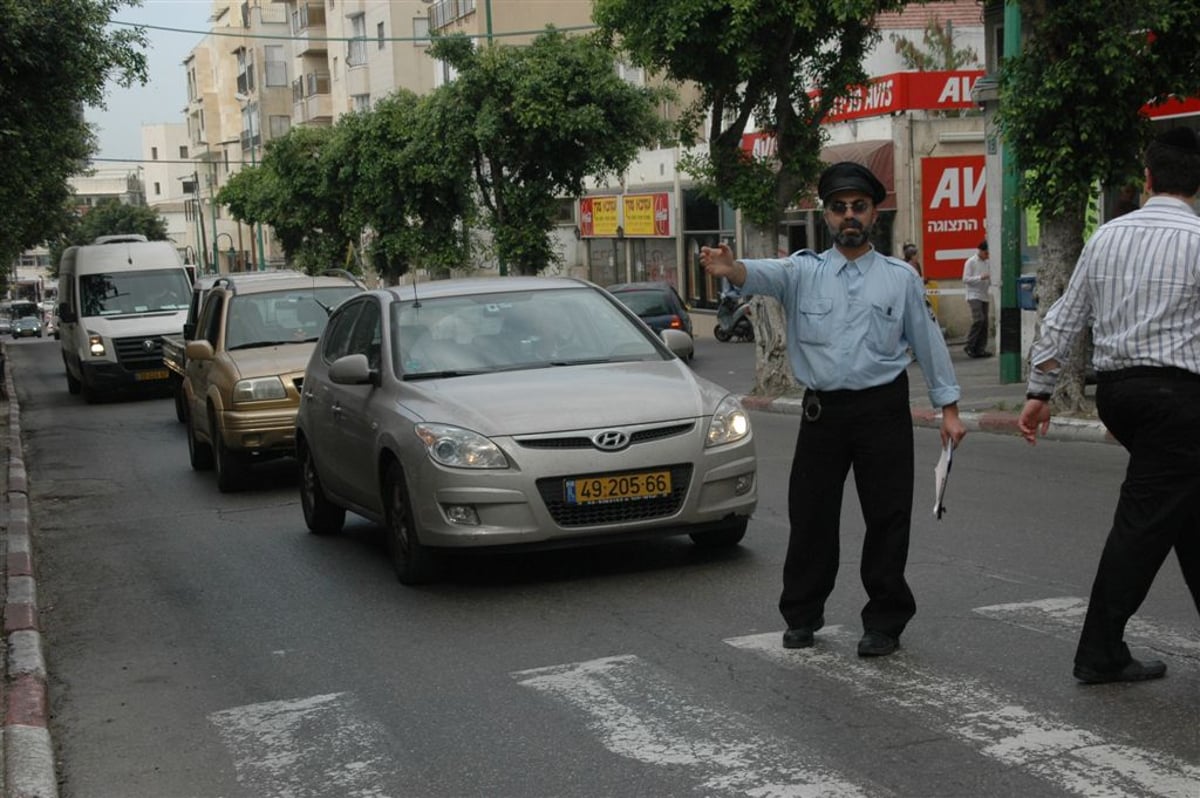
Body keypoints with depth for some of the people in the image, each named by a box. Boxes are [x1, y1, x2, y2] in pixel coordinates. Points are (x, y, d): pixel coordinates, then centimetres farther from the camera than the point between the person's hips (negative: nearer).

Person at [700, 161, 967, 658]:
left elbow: (928, 342, 10)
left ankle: (885, 621, 16)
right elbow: (766, 275, -17)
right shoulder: (804, 271, 5)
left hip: (883, 409, -1)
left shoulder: (901, 278, 7)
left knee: (887, 518, 2)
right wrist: (731, 269, -40)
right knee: (810, 516, 6)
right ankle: (802, 616, 22)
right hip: (823, 410, 1)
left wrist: (948, 408, 7)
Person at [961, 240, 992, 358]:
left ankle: (980, 349, 7)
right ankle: (969, 346, -10)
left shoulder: (987, 263, 14)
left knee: (984, 322, 3)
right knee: (978, 319, -19)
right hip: (974, 295, -7)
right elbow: (965, 279, -10)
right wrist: (980, 278, -19)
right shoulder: (971, 262, -4)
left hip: (984, 296, 7)